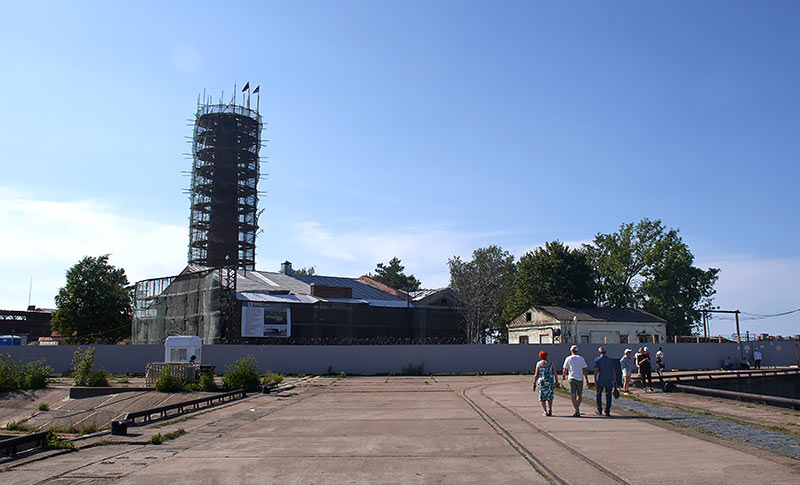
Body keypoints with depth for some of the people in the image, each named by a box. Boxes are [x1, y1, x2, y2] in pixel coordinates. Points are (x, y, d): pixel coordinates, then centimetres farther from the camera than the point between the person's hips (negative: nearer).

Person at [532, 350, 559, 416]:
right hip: (550, 382, 2)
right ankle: (550, 409, 1)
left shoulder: (538, 364, -3)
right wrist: (556, 381, 11)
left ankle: (545, 411, -1)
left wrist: (534, 383, -3)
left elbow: (536, 374, -6)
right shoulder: (550, 363, 2)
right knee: (550, 397, 16)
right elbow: (555, 373, 2)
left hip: (542, 382, -2)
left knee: (542, 398, 7)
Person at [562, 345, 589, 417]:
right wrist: (587, 380, 6)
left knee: (573, 395, -8)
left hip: (572, 378, -2)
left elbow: (565, 369, 10)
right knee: (579, 395, 16)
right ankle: (577, 409, 23)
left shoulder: (568, 358, 4)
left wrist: (564, 376, 29)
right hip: (580, 378, 2)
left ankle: (577, 411, -20)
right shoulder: (581, 358, 7)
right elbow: (584, 370, 3)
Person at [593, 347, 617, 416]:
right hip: (609, 381, 2)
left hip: (600, 380, -2)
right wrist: (614, 381, 11)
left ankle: (599, 410, 18)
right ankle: (607, 411, 1)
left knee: (599, 394, 13)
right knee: (608, 395, 4)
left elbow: (596, 370, -9)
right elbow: (613, 371, 6)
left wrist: (595, 381, -9)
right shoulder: (610, 360, 9)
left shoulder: (597, 359, -2)